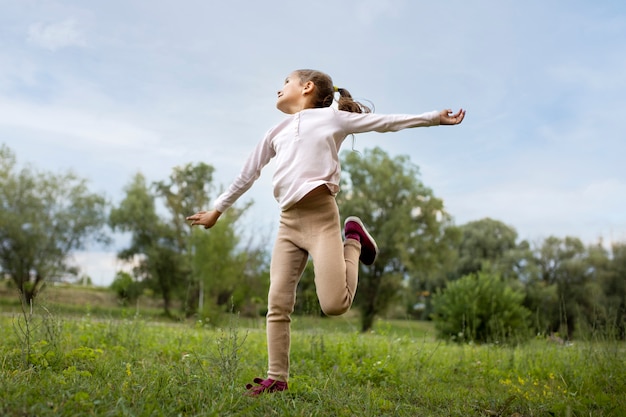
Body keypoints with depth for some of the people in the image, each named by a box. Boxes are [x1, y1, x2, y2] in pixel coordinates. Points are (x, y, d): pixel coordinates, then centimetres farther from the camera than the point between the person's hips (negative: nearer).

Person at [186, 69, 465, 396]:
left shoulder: (331, 117, 10)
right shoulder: (276, 132, 23)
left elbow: (388, 122, 11)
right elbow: (248, 174, 28)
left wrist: (435, 117, 8)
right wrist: (217, 210, 32)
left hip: (321, 215, -5)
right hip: (288, 221, 5)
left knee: (335, 305, -15)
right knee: (277, 304, -3)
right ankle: (277, 379, 7)